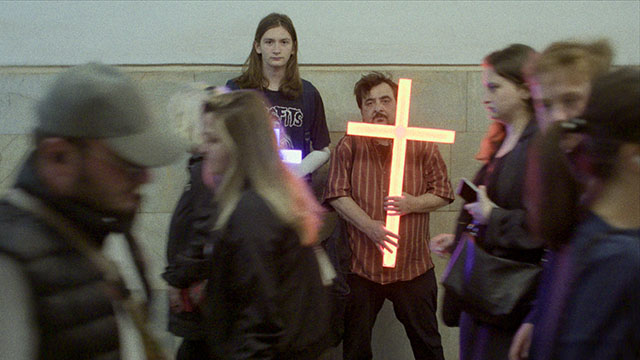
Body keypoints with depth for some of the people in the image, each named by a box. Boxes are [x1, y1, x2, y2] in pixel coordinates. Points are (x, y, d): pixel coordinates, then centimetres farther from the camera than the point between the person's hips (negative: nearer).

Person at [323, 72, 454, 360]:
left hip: (413, 265, 0)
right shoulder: (349, 146, 0)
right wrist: (369, 226, -18)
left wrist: (413, 203, -17)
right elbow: (336, 194, -6)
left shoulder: (422, 146, 2)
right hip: (360, 263, 0)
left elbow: (443, 193, 3)